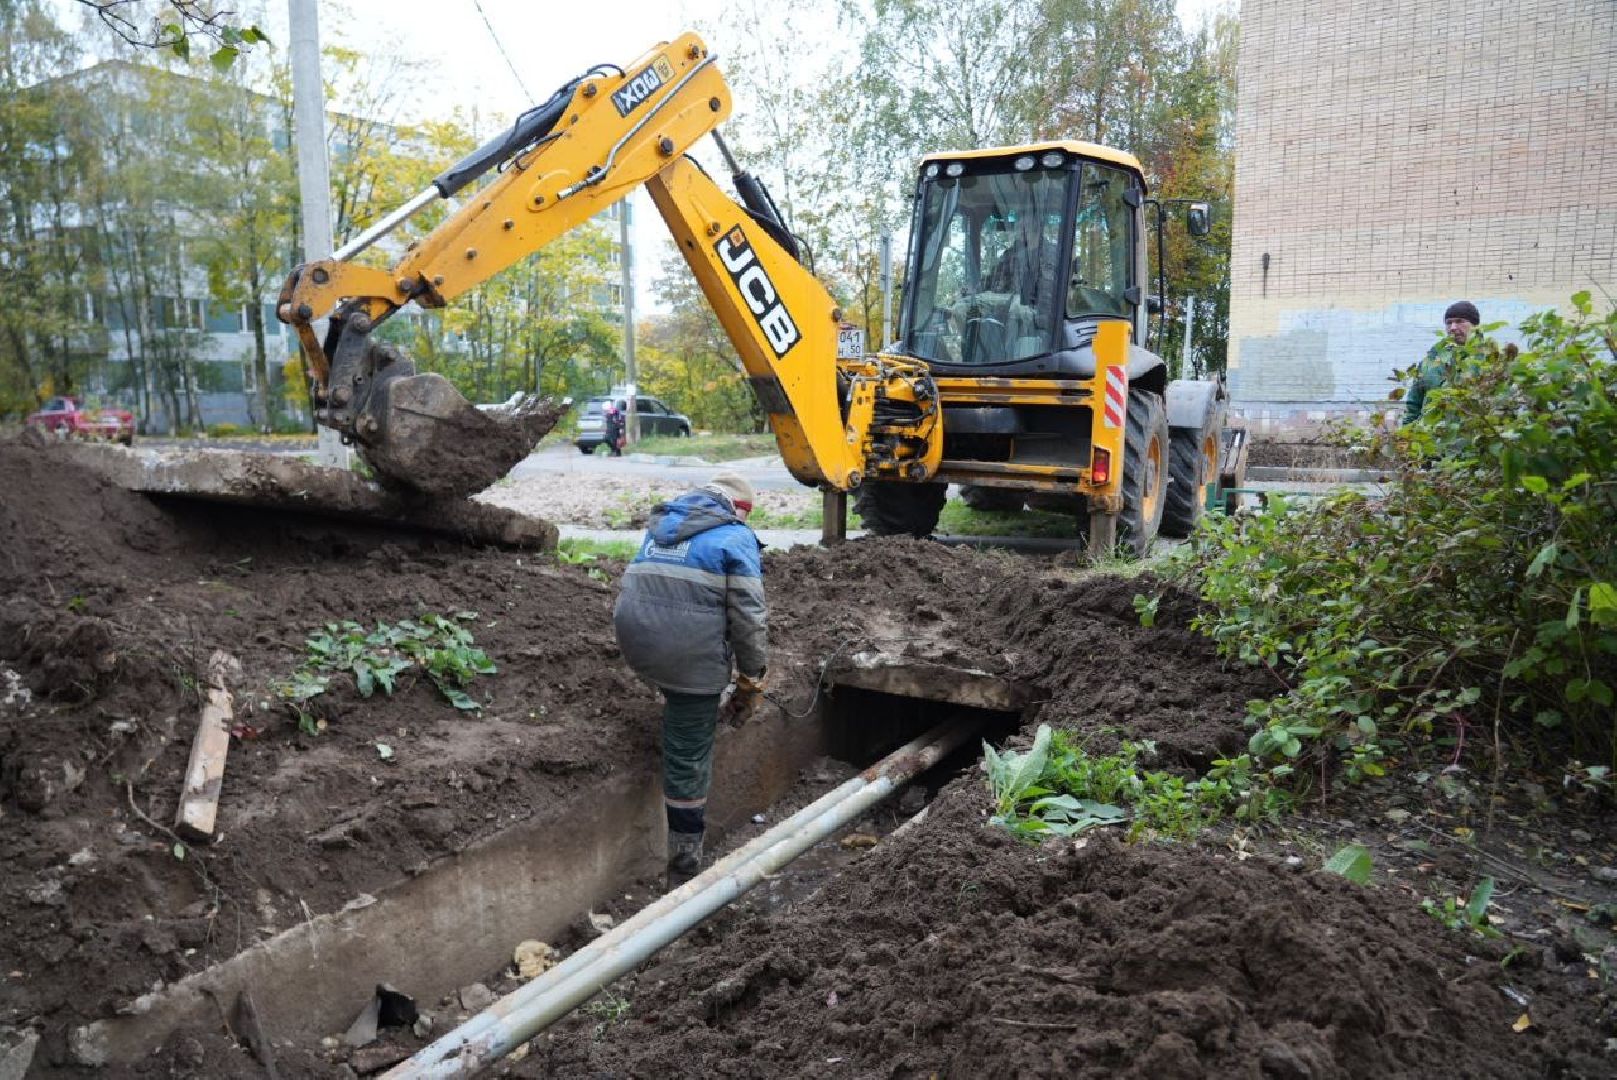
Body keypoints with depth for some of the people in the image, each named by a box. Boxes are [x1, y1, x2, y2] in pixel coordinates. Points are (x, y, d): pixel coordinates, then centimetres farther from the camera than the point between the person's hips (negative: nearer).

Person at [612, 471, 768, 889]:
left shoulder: (660, 524, 21)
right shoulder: (735, 536, 2)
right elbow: (749, 617, -3)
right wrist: (750, 681, 8)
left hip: (634, 639, 5)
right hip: (690, 651, -5)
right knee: (688, 759, 5)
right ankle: (684, 870, 15)